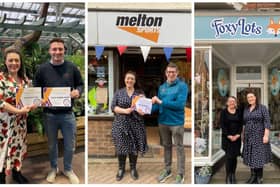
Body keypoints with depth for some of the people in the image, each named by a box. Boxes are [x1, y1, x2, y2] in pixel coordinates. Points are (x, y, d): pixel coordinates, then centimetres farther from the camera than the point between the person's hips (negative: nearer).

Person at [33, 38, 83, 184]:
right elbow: (35, 89, 4)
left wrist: (78, 91, -14)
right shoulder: (42, 69, -2)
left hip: (68, 114, 0)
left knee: (70, 145, 10)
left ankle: (68, 169, 33)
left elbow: (80, 84, 8)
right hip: (49, 114, 0)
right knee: (52, 144, 17)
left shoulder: (72, 67, -2)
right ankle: (53, 168, 39)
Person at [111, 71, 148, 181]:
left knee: (134, 147, 5)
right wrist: (125, 111, -17)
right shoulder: (118, 93, 5)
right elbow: (113, 107, -3)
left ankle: (133, 168, 22)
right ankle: (121, 168, 21)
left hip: (135, 124, 0)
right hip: (121, 124, 0)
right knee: (121, 146, 4)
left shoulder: (140, 93, 6)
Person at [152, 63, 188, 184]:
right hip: (163, 122, 6)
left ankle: (180, 175, 16)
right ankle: (167, 170, 32)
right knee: (166, 146, 17)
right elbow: (158, 105, 6)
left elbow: (180, 104, -22)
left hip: (176, 122, -5)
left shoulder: (182, 86, -10)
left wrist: (161, 102, -21)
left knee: (179, 148, 5)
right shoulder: (162, 87, 8)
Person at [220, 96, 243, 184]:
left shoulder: (239, 112, 8)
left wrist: (237, 135, -9)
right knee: (229, 156, -6)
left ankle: (233, 176, 14)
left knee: (234, 156, 4)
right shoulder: (224, 112, 1)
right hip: (227, 137, -2)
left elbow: (241, 124, 4)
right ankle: (228, 177, 1)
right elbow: (222, 125, -4)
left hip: (237, 137, 2)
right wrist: (229, 136, -12)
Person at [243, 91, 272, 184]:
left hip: (259, 136, -5)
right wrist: (244, 135, 11)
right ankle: (253, 176, 18)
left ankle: (259, 178, 8)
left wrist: (266, 135, -20)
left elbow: (267, 122, -13)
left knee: (259, 156, -3)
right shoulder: (246, 109, 9)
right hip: (249, 137, 5)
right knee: (251, 156, 8)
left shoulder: (262, 108, -8)